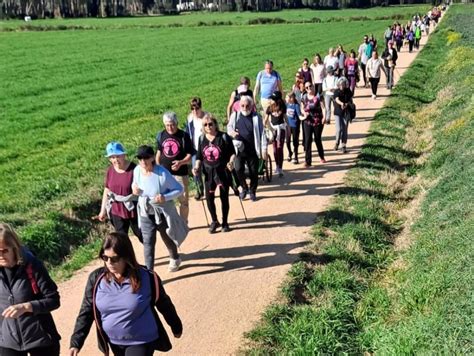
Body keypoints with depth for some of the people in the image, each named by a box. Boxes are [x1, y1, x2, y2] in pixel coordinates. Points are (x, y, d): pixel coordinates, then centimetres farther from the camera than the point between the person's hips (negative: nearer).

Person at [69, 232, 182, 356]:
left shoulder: (147, 278, -18)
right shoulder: (96, 278, -11)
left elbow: (164, 304, -3)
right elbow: (86, 311, -3)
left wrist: (176, 327, 10)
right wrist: (76, 342, -10)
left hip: (141, 341, -4)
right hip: (114, 342, 4)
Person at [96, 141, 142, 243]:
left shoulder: (134, 169, -19)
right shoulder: (110, 170, -4)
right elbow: (107, 190, 5)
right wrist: (103, 211, 8)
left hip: (134, 210, -4)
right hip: (117, 211, 4)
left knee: (142, 235, 16)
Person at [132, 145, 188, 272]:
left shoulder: (162, 173, -26)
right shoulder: (137, 170, -12)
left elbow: (179, 189, -18)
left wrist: (165, 197, -33)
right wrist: (134, 188, -14)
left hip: (163, 213, -2)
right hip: (145, 214, 3)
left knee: (168, 239, 21)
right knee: (148, 243, 1)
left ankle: (175, 259, 51)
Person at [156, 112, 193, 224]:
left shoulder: (184, 136, -9)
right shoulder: (161, 135, 2)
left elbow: (189, 156, -8)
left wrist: (181, 162, -27)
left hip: (180, 173, -3)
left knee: (183, 200, 6)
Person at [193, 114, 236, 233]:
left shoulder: (224, 137, -7)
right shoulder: (202, 139, 4)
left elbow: (232, 153, -3)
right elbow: (199, 156, 11)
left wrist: (231, 162, -22)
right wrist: (197, 166, -5)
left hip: (222, 171, -3)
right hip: (208, 173, 3)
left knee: (224, 197, 6)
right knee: (209, 198, 5)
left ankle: (225, 223, 22)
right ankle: (214, 221, 26)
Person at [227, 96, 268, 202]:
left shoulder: (256, 117, -2)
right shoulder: (235, 116, 4)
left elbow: (262, 133, -3)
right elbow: (229, 127, 14)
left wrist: (264, 149, -7)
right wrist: (231, 132, -12)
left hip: (253, 150, -1)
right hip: (239, 150, 1)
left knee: (254, 172, 6)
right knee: (238, 169, -9)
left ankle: (252, 191, 26)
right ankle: (244, 188, 16)